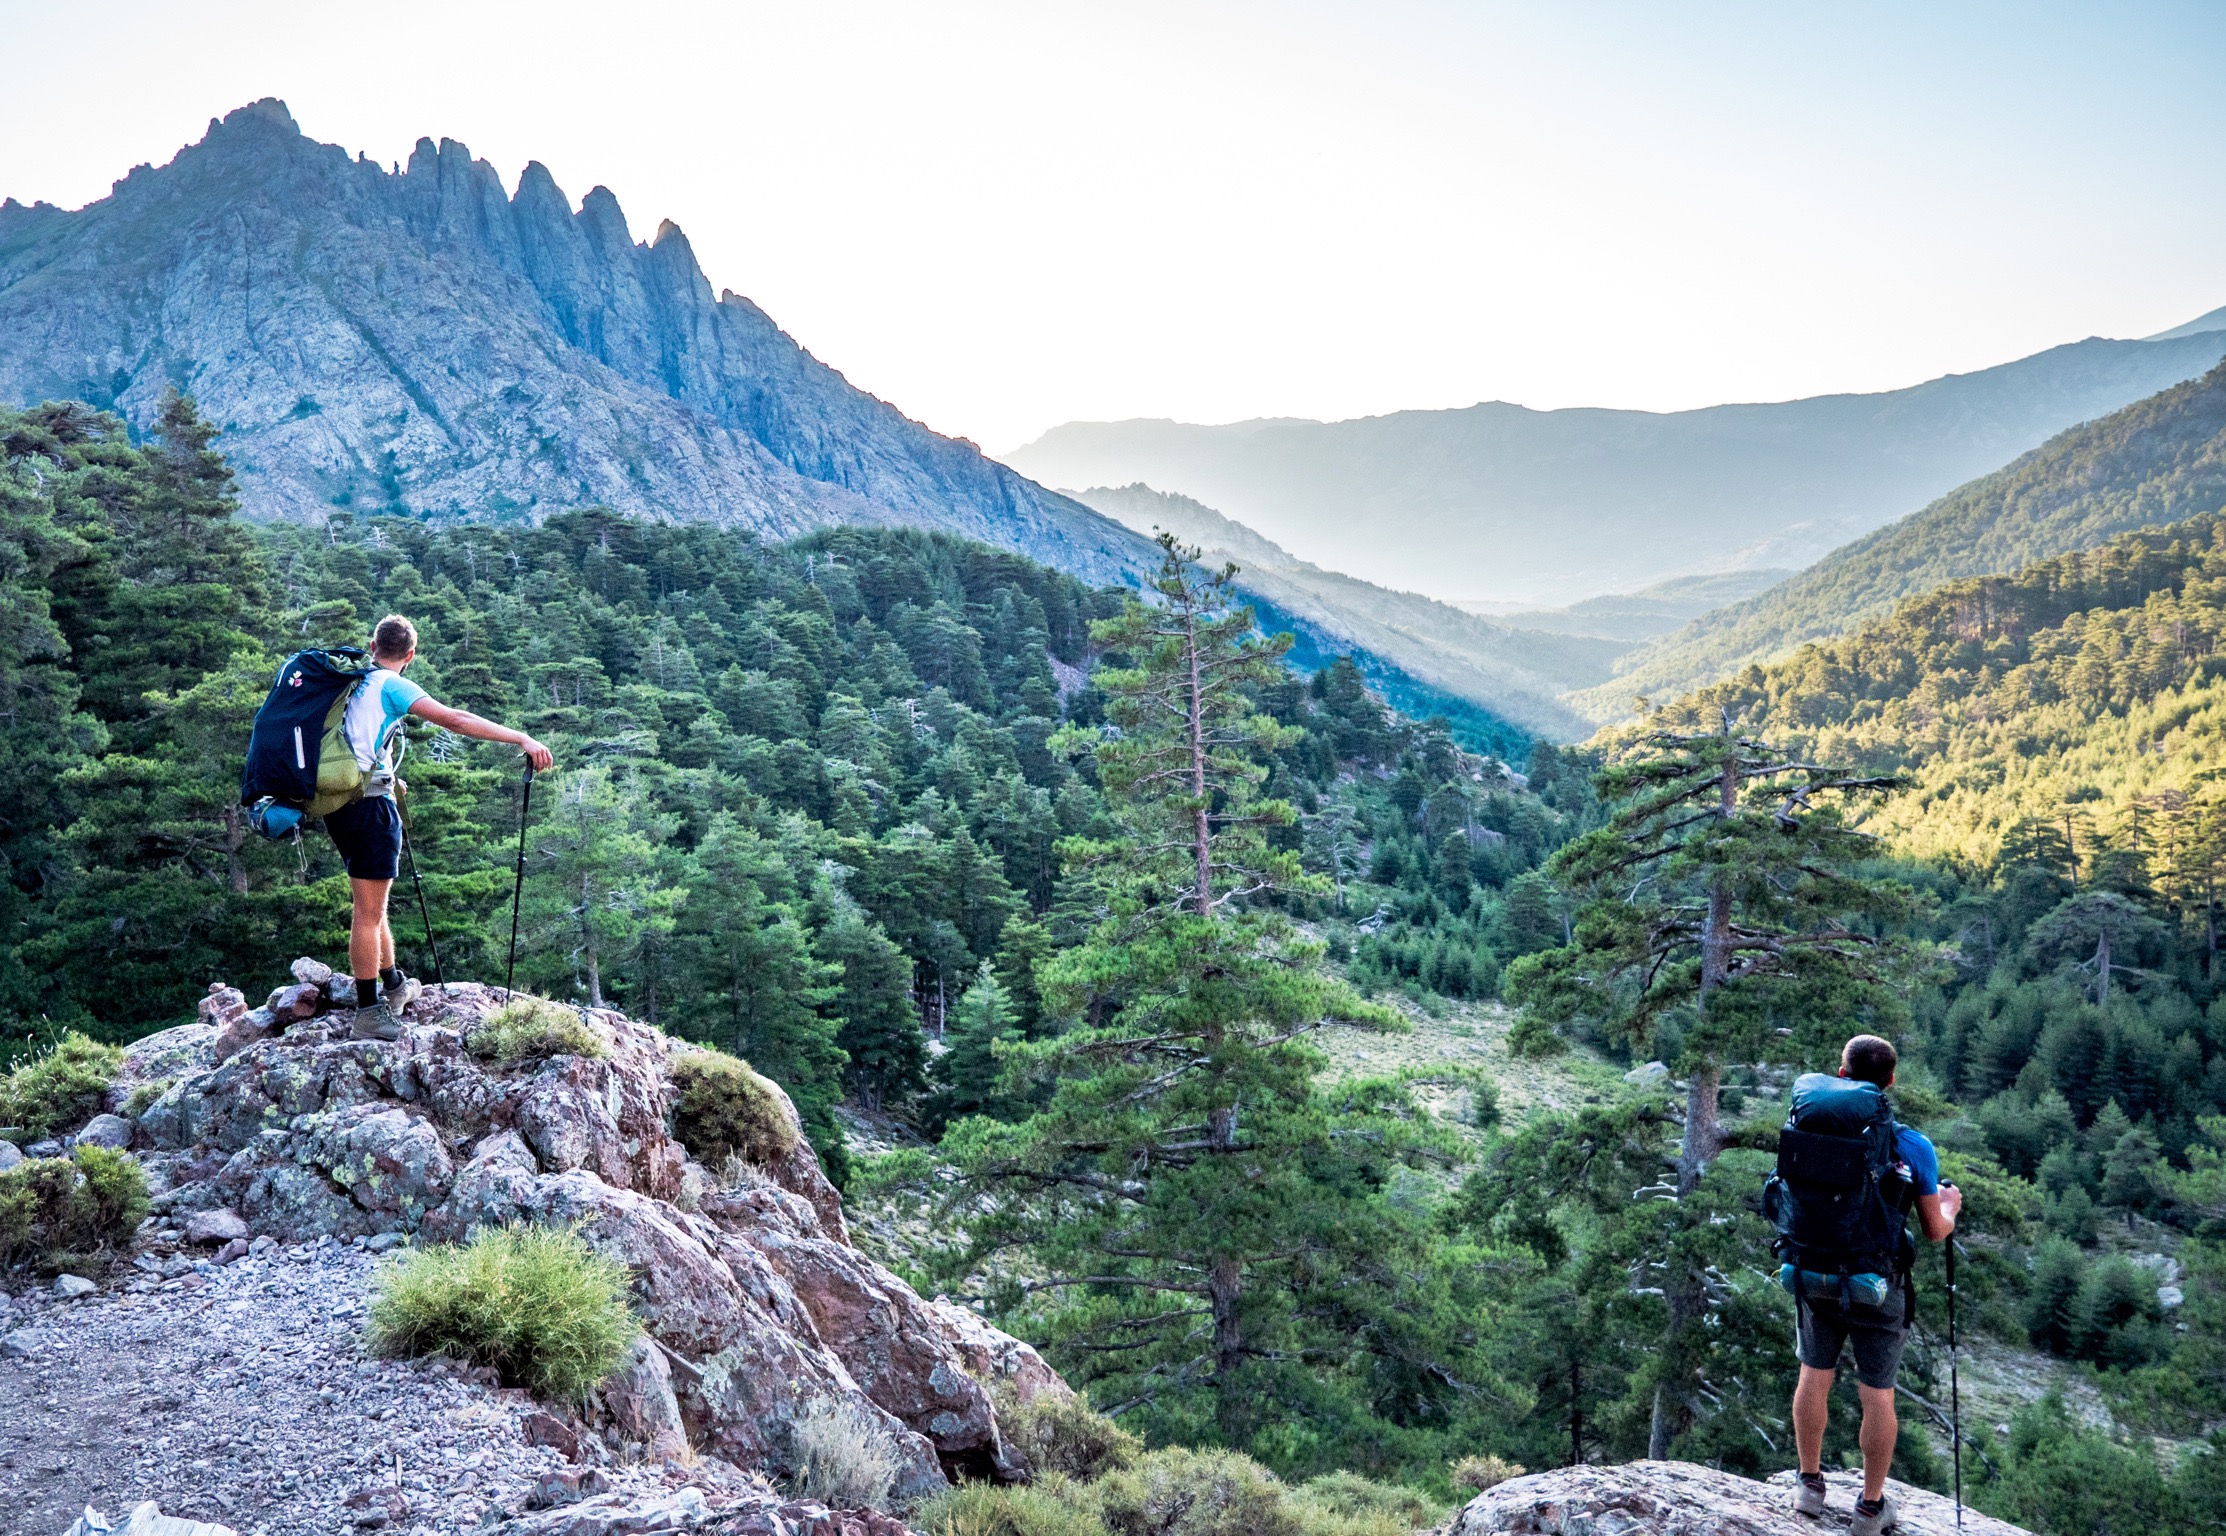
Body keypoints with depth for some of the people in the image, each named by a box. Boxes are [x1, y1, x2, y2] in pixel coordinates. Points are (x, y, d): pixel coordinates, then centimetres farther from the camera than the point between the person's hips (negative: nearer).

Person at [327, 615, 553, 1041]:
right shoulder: (391, 685, -7)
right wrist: (522, 739, -22)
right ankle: (368, 1012, -4)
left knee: (371, 902, 20)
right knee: (368, 910, -6)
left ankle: (393, 985, 34)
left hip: (338, 802, 9)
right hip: (369, 803, -9)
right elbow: (454, 720, -19)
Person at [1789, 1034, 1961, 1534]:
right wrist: (1950, 1206, 15)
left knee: (1814, 1376, 18)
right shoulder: (1913, 1147, -16)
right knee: (1877, 1395, 10)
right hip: (1879, 1287, -2)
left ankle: (1810, 1485, 31)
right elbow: (1934, 1232, -7)